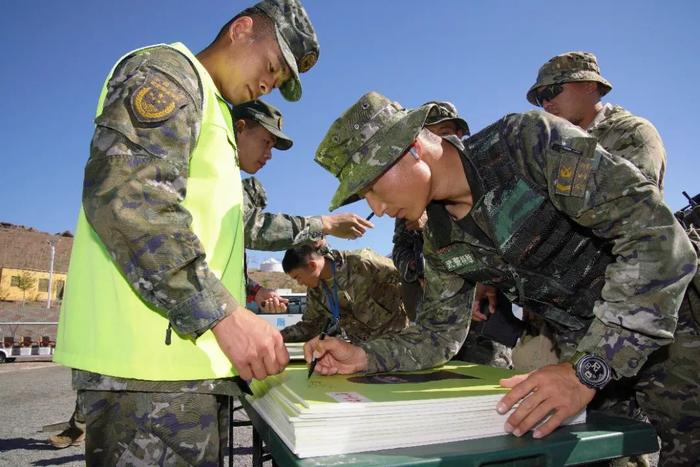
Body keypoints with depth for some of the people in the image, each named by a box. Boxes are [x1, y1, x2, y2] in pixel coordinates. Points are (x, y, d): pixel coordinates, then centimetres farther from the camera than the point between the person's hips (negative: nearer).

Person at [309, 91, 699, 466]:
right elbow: (440, 332, 5)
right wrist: (365, 357, -13)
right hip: (594, 348, 5)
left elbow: (659, 235, -29)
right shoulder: (441, 241, -4)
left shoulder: (530, 140, -25)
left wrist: (588, 370, -32)